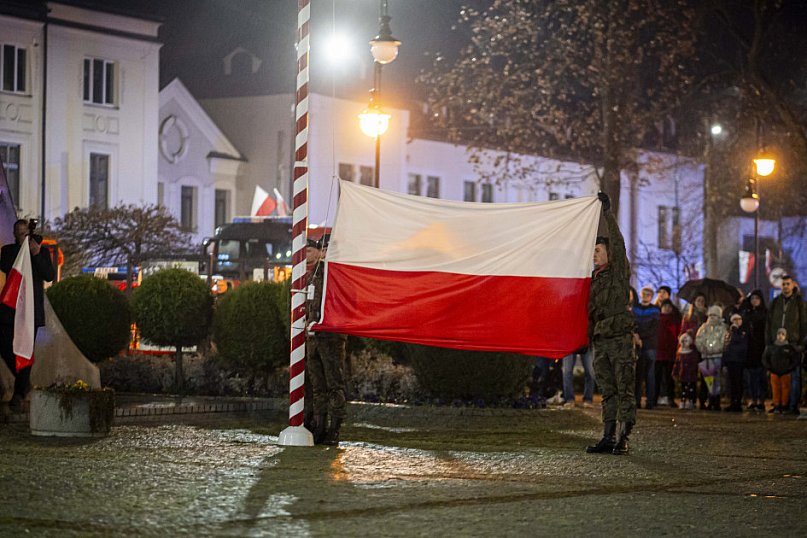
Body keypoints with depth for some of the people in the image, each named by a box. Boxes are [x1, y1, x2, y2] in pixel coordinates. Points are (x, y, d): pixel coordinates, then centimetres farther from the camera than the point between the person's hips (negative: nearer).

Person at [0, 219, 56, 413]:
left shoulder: (42, 251, 7)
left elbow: (50, 275, -3)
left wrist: (36, 254, -12)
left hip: (32, 308, -2)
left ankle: (19, 394, -4)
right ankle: (24, 381, 22)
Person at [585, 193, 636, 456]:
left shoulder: (619, 272, -1)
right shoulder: (595, 278, 18)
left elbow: (617, 242, -12)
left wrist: (608, 212, -12)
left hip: (619, 338, -7)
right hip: (600, 341, 7)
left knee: (624, 389, -6)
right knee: (608, 391, 8)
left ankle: (622, 438, -8)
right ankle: (608, 437, 8)